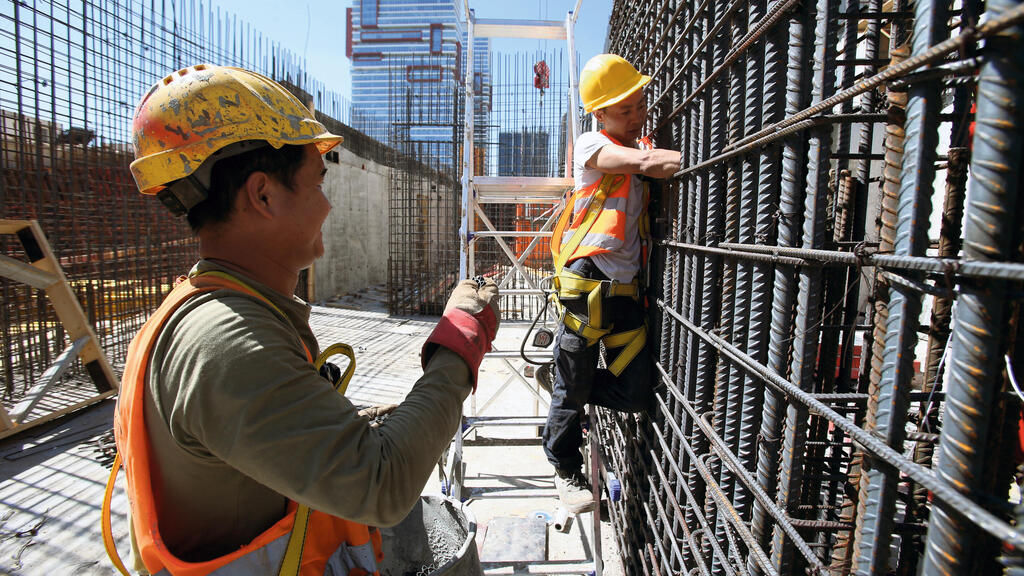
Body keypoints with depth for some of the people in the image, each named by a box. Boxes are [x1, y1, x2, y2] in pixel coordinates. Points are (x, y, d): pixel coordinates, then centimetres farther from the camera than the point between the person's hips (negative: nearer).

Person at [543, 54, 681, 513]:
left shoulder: (641, 148, 22)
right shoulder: (591, 146, 0)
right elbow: (648, 162, -18)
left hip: (626, 291, 6)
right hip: (587, 285, -6)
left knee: (637, 393, 2)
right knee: (572, 390, 6)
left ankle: (561, 379, 28)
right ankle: (566, 470, 30)